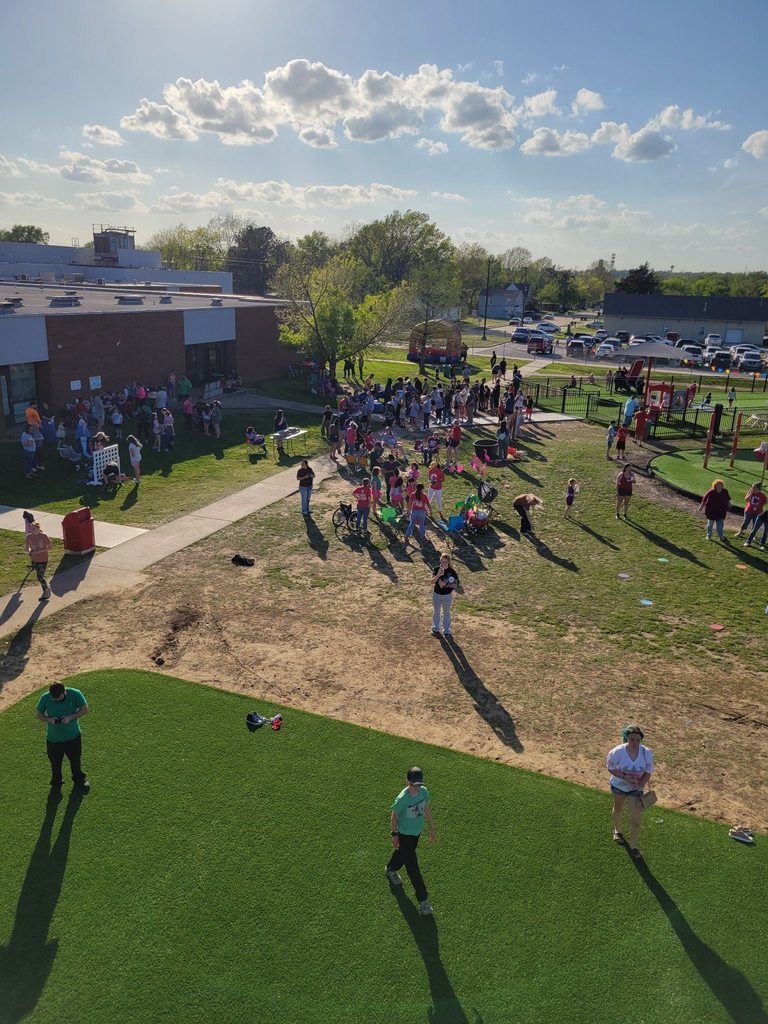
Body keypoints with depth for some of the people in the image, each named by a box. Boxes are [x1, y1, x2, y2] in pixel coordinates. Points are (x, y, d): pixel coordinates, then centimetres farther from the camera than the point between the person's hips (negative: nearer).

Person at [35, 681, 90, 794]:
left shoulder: (75, 694, -22)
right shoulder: (45, 698, -19)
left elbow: (85, 709, -11)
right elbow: (38, 714, -4)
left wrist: (71, 717, -25)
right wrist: (48, 719, -24)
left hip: (73, 736, 0)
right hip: (53, 738, 0)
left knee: (75, 760, 20)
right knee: (55, 763, 18)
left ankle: (79, 780, 46)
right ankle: (56, 783, 46)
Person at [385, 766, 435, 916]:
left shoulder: (424, 791, -16)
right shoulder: (402, 799, -32)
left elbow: (426, 809, 2)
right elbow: (394, 816, -16)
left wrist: (432, 829, 9)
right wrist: (394, 835, -8)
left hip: (417, 831, 6)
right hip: (404, 834, -6)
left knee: (403, 853, 29)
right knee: (413, 867, 1)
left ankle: (391, 870, 58)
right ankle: (423, 899, 15)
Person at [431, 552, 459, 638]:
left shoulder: (452, 571, -15)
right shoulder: (436, 569, -10)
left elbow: (455, 584, -13)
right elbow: (432, 582, -16)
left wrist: (446, 584, -28)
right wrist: (438, 575, -33)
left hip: (447, 594, -2)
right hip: (436, 594, 2)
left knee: (447, 613, 11)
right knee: (436, 612, 18)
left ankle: (446, 632, 24)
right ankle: (435, 629, 36)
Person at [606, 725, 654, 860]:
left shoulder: (647, 753, -24)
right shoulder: (618, 751, -29)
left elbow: (648, 772, -11)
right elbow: (611, 768, -16)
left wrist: (640, 784, -26)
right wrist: (625, 777, -29)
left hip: (636, 788, 0)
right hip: (619, 785, 0)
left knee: (635, 820, -1)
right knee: (618, 809, 27)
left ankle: (633, 847, 23)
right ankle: (617, 830, 57)